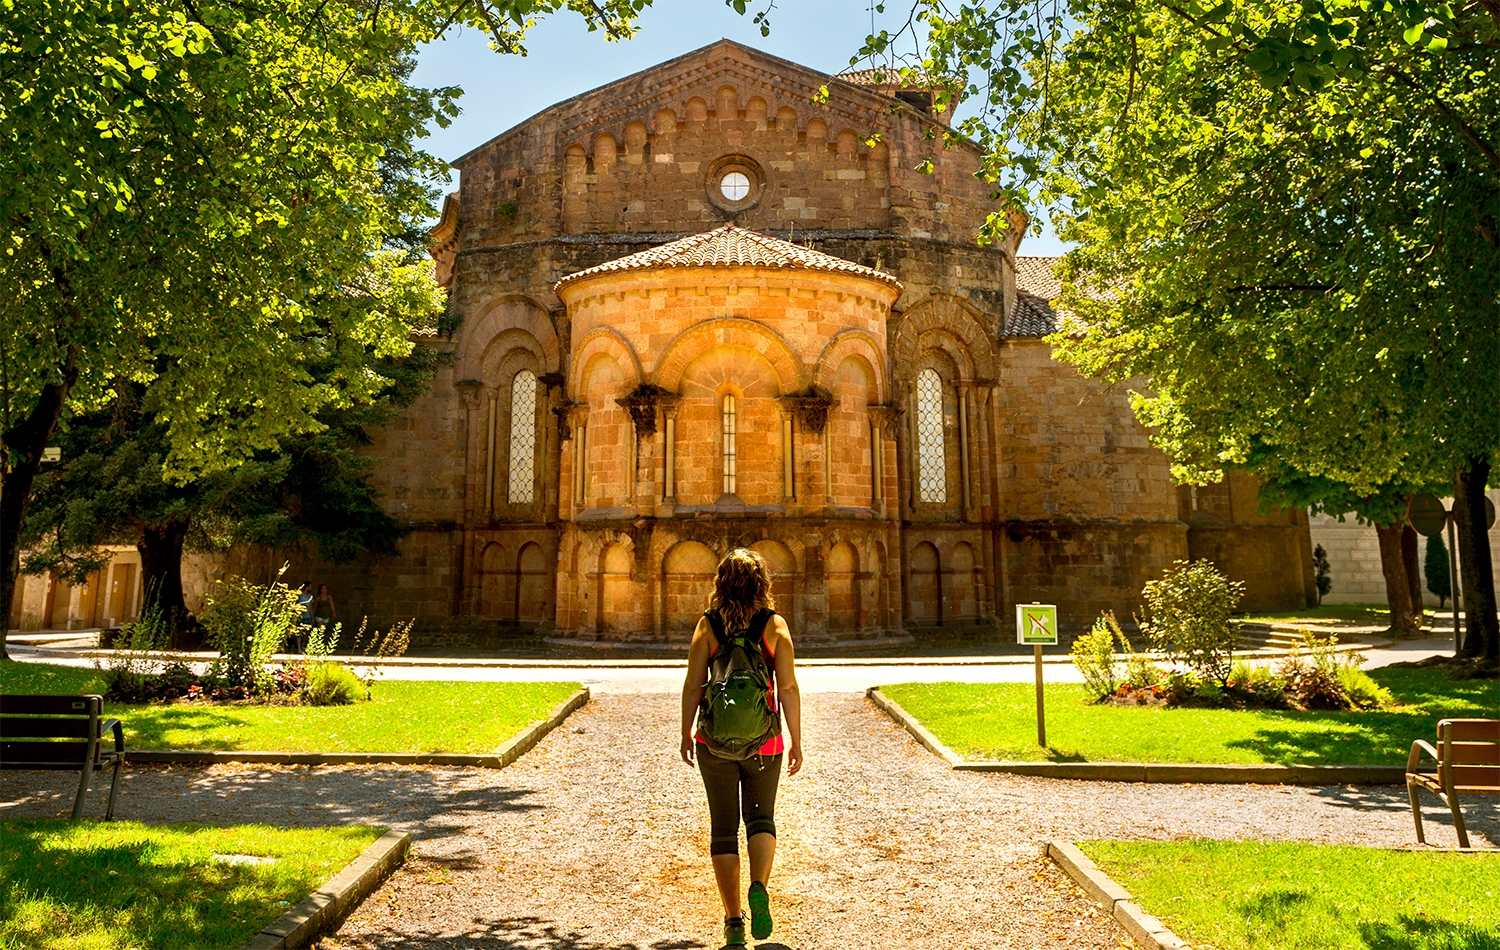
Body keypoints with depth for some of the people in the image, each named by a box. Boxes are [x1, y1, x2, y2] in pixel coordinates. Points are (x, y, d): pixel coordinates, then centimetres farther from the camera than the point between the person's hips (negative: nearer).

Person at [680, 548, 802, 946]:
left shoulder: (708, 624, -4)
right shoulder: (774, 625, -4)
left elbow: (693, 685, -4)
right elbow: (788, 688, -6)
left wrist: (686, 734, 6)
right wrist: (796, 741, 2)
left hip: (714, 740, 0)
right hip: (764, 741, 0)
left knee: (723, 827, 12)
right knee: (761, 817, 17)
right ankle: (759, 888, -9)